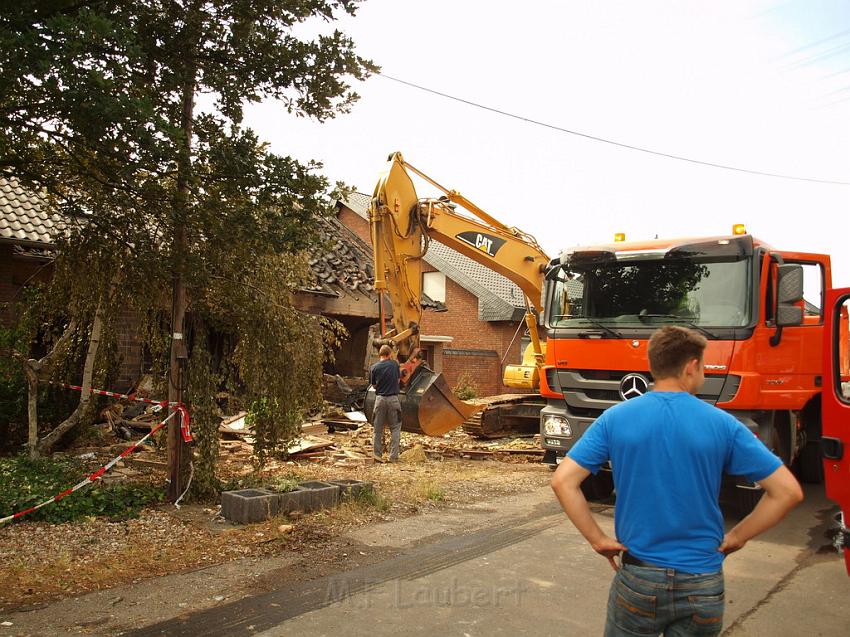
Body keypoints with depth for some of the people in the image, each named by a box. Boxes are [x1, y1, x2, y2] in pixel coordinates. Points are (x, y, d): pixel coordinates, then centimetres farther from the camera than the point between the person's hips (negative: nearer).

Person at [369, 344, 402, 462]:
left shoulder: (374, 367, -2)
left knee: (377, 429, 10)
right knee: (395, 428, 8)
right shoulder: (394, 364, 0)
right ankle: (393, 456, 4)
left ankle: (377, 454, 11)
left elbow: (374, 385, 6)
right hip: (393, 399, 0)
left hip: (380, 399, 1)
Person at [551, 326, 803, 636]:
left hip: (637, 579, 0)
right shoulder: (722, 424, -8)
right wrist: (736, 537, 2)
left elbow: (563, 481, -12)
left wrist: (598, 539, -3)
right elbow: (788, 491, -6)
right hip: (703, 583, 1)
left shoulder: (615, 418, -7)